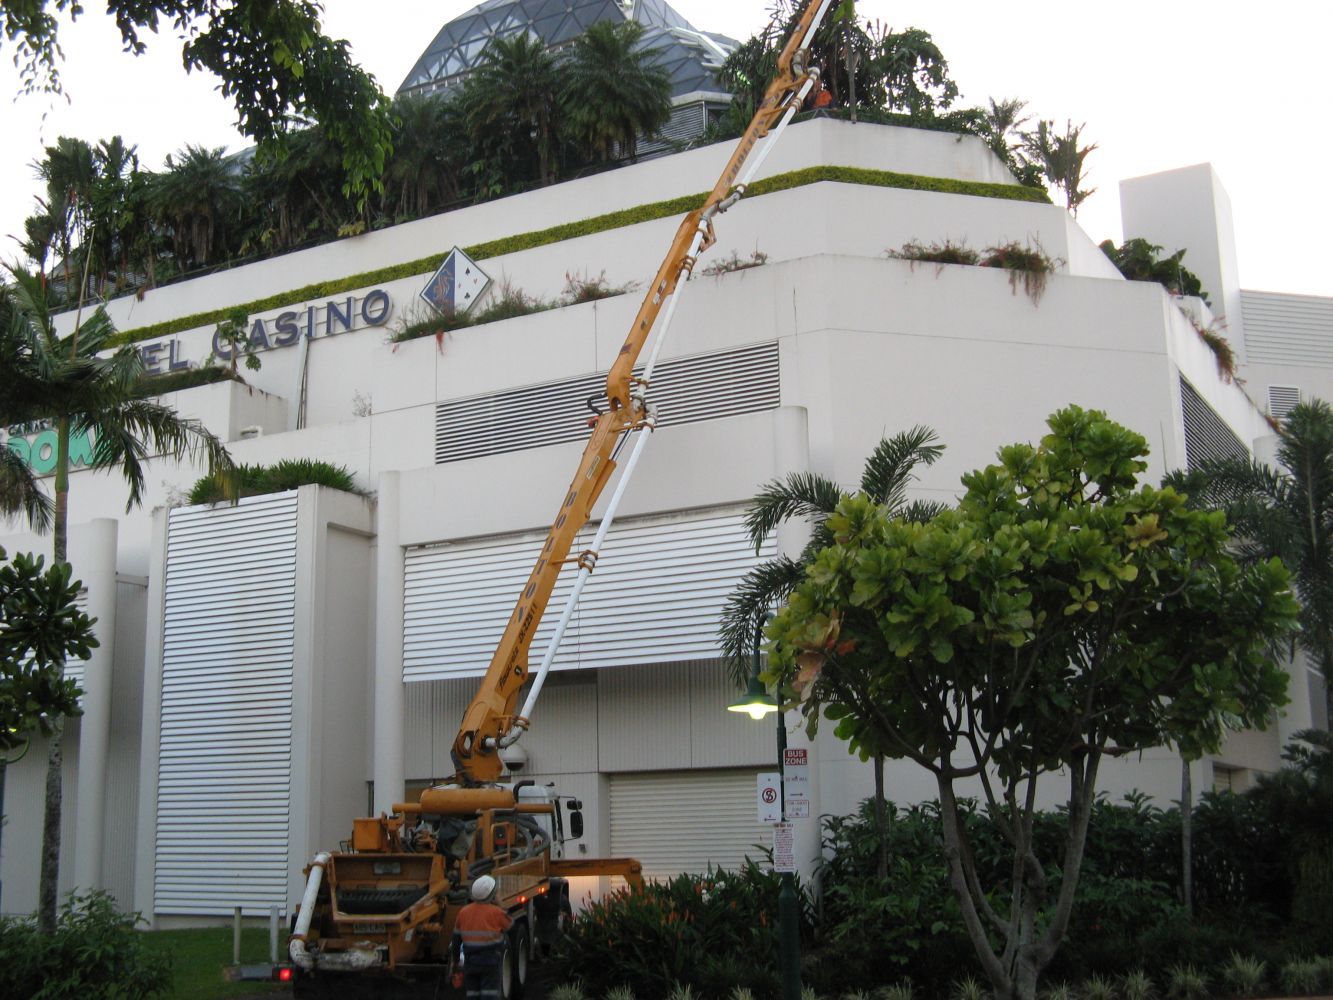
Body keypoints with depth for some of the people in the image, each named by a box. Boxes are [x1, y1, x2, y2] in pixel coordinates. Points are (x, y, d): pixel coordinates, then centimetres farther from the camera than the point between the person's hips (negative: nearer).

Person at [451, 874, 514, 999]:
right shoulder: (496, 912, -12)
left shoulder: (464, 912, 2)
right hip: (491, 964, -4)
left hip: (470, 964, 4)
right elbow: (510, 924, 8)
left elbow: (456, 939, 9)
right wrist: (496, 905, 13)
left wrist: (456, 960, 22)